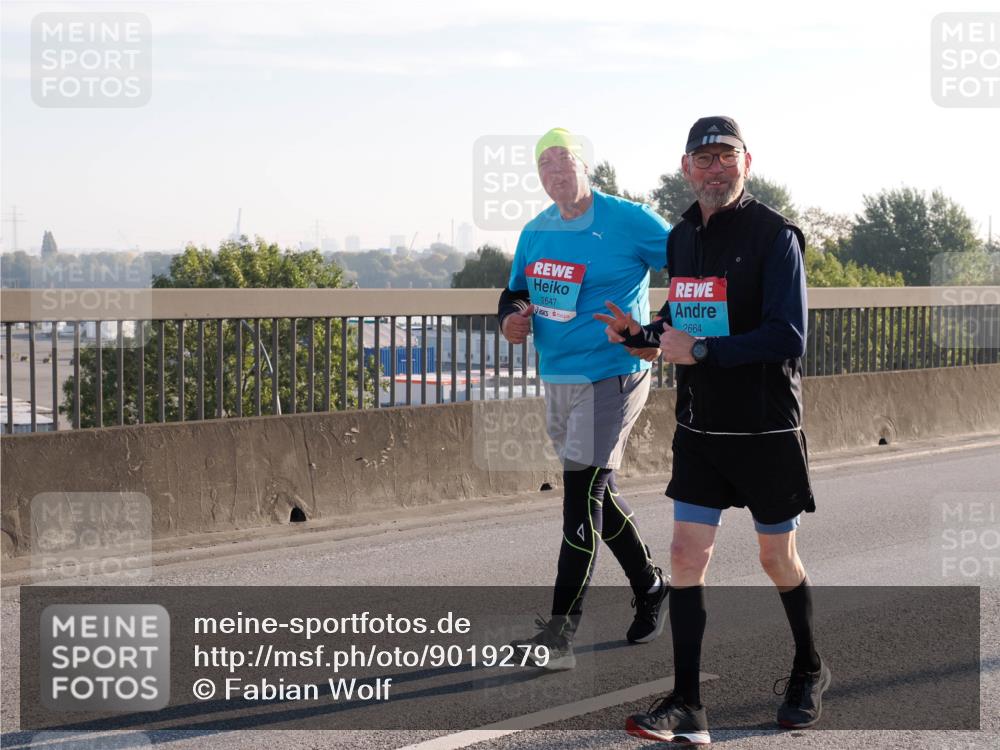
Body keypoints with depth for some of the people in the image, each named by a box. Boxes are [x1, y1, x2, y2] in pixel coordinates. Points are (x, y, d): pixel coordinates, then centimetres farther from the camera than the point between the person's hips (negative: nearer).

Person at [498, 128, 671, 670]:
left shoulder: (627, 221, -9)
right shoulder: (535, 233, 10)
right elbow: (515, 291, 22)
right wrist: (512, 317, -2)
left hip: (611, 377, -7)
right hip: (556, 380, 7)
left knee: (582, 499, -11)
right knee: (596, 493, 16)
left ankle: (559, 632, -10)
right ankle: (649, 588, 36)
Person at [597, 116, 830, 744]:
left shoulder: (775, 235, -14)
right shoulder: (682, 237, 8)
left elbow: (789, 339, -22)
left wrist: (700, 351, -24)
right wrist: (642, 333, 1)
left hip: (768, 431, -5)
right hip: (700, 429, 5)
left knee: (778, 558, 9)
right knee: (687, 555, -3)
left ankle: (810, 670, 34)